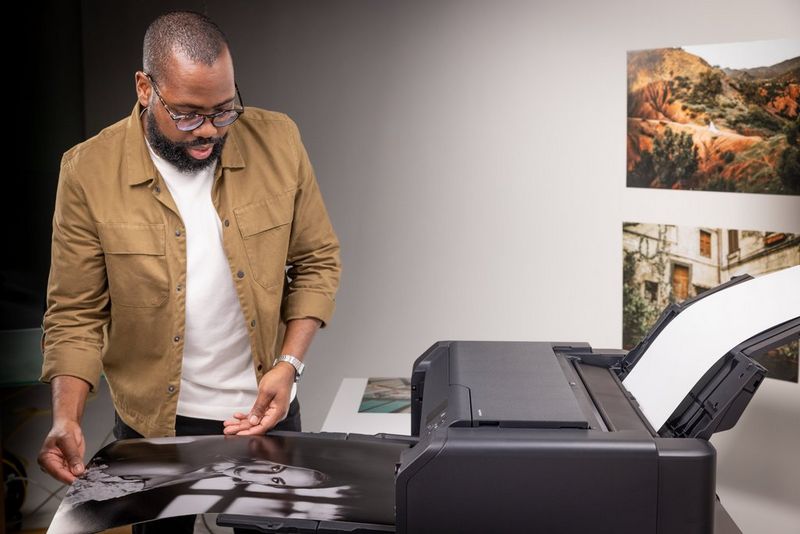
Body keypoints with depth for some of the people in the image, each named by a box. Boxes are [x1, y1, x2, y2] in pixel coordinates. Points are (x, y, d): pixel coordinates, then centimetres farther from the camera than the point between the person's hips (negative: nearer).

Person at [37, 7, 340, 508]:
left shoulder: (277, 141, -9)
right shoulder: (90, 171, -13)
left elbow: (317, 262, -1)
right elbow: (76, 313, -8)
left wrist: (289, 365, -12)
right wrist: (67, 419, -22)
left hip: (265, 411, 2)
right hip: (155, 424, -1)